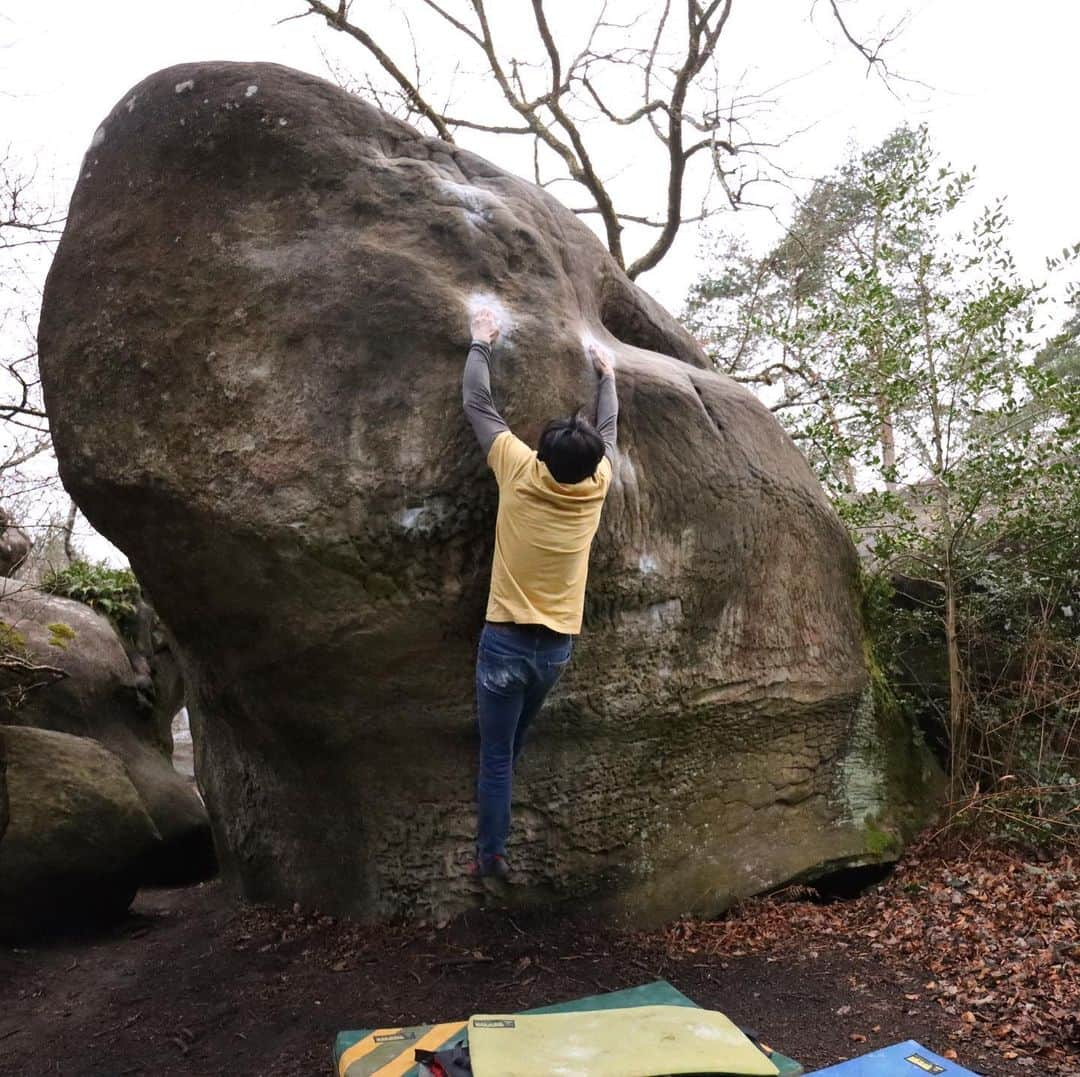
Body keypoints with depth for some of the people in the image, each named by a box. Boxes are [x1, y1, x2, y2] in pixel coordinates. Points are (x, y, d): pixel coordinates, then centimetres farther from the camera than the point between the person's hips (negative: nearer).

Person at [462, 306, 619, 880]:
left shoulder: (519, 471, -12)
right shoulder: (596, 485, -5)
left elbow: (478, 404, 0)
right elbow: (608, 432, 16)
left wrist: (480, 342, 14)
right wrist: (607, 374, 31)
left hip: (507, 641, -4)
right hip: (558, 646, 4)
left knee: (495, 757, 5)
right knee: (511, 748, 23)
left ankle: (492, 856, 11)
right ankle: (493, 841, 40)